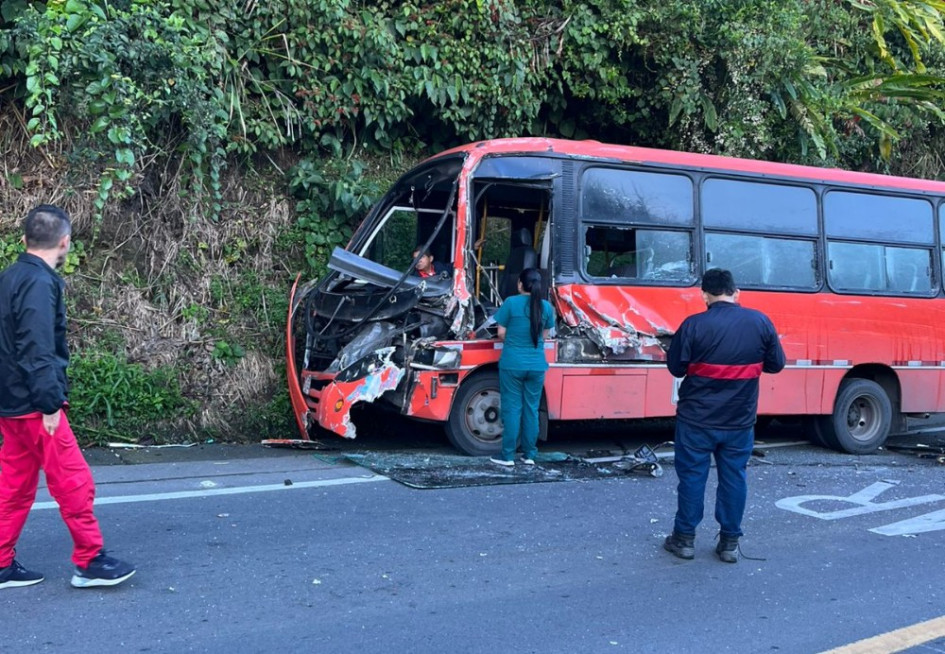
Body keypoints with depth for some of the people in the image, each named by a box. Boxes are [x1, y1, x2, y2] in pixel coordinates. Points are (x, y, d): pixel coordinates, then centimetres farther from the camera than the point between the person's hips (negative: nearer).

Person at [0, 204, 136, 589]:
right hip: (34, 406, -10)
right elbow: (38, 350, -23)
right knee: (74, 482, -2)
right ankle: (90, 562, 6)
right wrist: (50, 404, -21)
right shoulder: (39, 283, -16)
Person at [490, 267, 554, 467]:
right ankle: (530, 455, 16)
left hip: (512, 364, -3)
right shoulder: (546, 306, 2)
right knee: (532, 409, 11)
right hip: (537, 365, 3)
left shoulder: (511, 303, -7)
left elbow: (501, 334, -1)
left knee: (512, 409, 3)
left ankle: (508, 456, 6)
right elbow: (544, 335, 12)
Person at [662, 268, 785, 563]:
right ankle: (730, 541, 19)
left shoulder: (694, 325, -14)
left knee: (692, 475, 8)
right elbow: (776, 364, 5)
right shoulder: (760, 322, -5)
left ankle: (685, 538, 18)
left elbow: (676, 367, -6)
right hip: (740, 419, 3)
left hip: (697, 418, -2)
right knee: (734, 477, 12)